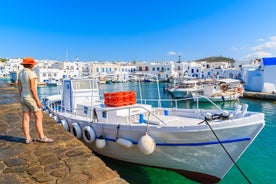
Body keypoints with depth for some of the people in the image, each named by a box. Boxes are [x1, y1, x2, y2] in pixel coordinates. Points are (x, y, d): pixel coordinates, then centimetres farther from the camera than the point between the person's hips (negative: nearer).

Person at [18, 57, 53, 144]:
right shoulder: (32, 74, -19)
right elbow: (33, 88, -23)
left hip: (24, 98, 8)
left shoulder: (21, 73, 7)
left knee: (26, 119, 9)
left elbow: (19, 87, 11)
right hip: (31, 98, -8)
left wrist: (22, 99, 19)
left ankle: (28, 139, 12)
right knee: (39, 117, 1)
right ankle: (42, 137, 6)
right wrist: (38, 101, -17)